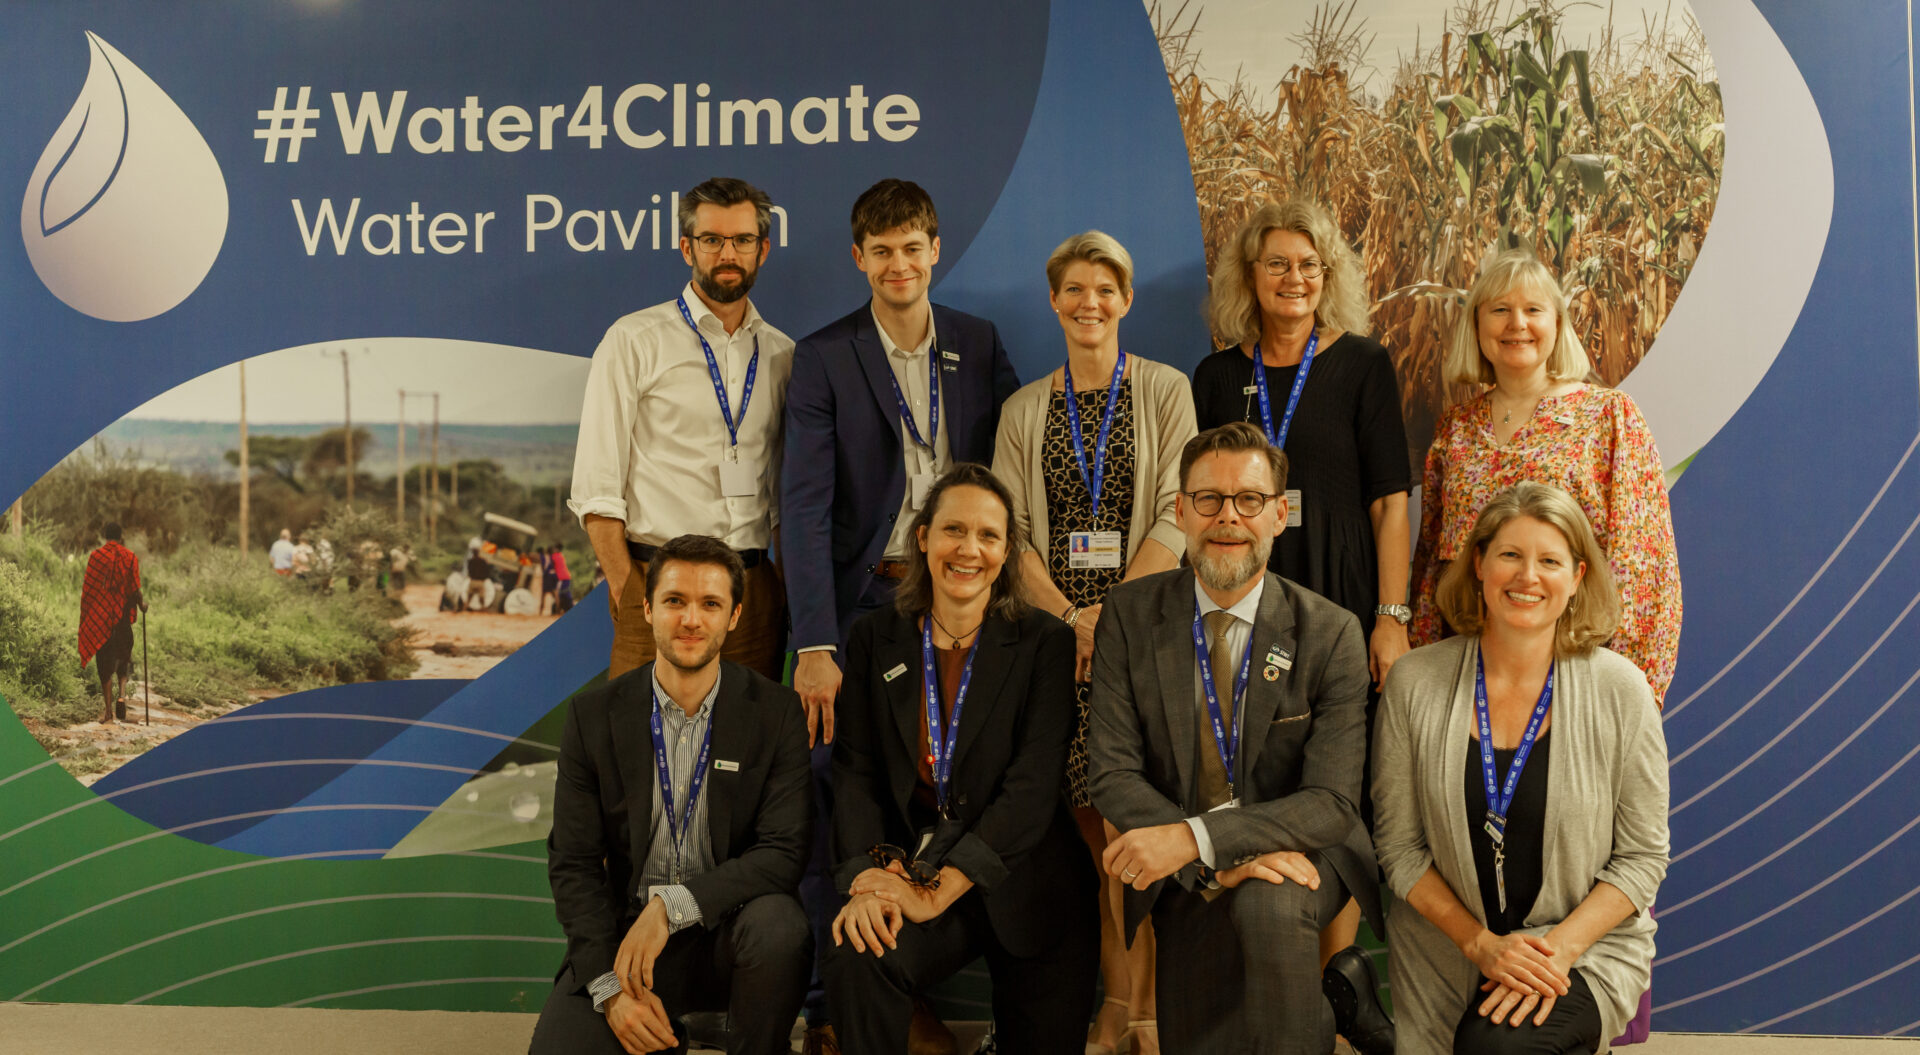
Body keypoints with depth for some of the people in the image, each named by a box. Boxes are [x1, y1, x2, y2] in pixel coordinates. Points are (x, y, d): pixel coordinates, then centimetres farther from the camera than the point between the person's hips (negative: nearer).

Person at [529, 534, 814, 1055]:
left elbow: (784, 851, -11)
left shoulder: (777, 713, -4)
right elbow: (573, 862, -1)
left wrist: (672, 905, -24)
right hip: (624, 933, 1)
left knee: (779, 927, -33)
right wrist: (611, 988, -14)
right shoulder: (594, 714, 1)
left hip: (731, 932, -1)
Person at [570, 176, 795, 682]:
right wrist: (628, 593, -12)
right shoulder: (633, 342, 0)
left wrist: (788, 590, 6)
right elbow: (595, 488, -4)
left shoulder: (782, 354, 13)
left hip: (755, 586, 4)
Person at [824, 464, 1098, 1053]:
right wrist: (866, 881, -18)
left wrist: (939, 892, -21)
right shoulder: (876, 639, 6)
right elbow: (855, 771, 1)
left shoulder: (1046, 644, -4)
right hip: (910, 868, 1)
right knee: (855, 961, -29)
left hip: (1021, 880, 0)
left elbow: (1033, 784, -13)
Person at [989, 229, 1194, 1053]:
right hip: (1059, 630, 2)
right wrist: (1071, 616, -9)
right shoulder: (1024, 411, 13)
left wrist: (1115, 614, -13)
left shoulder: (1164, 390, 5)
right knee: (1093, 820, 1)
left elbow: (1174, 518, -3)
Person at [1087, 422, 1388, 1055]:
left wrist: (1197, 837, -28)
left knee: (1266, 906, -34)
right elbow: (1111, 772, -7)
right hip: (1182, 882, 2)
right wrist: (1215, 862, -22)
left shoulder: (1332, 634, -7)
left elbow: (1333, 802, -14)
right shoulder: (1130, 615, -3)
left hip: (1300, 856, -2)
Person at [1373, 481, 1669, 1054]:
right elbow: (1399, 845, -1)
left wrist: (1558, 949, -14)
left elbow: (1642, 856, -3)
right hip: (1447, 950, 2)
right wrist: (1480, 942, -11)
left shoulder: (1621, 690, -7)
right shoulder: (1414, 682, -5)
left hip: (1586, 946, -1)